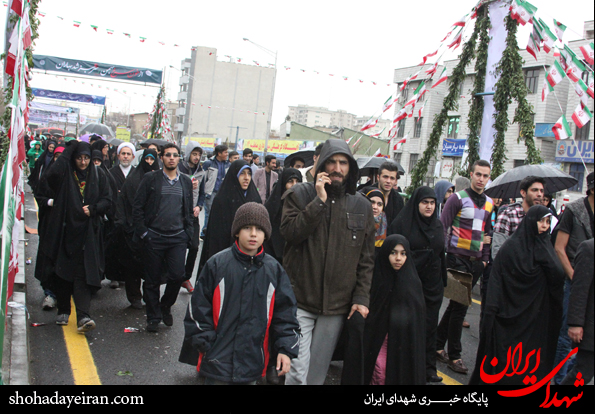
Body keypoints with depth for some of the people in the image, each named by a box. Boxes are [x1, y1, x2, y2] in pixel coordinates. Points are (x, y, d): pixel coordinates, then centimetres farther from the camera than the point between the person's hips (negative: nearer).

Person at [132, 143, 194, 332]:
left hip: (178, 238, 2)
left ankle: (166, 306, 19)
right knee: (152, 279, 4)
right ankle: (153, 317, 20)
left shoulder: (186, 182, 10)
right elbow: (137, 207, 0)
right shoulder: (150, 179, 1)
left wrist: (188, 233, 6)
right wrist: (143, 232, -5)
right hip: (154, 237, -2)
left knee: (177, 275, -8)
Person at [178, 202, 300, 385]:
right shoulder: (217, 264, -6)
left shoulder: (274, 270, 2)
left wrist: (286, 348, -1)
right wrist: (204, 344, -4)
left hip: (253, 362, 2)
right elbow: (198, 307, -2)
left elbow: (285, 311, 5)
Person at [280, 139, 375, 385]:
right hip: (300, 300, -2)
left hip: (337, 306, 3)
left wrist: (361, 298, 1)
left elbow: (366, 259, 9)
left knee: (317, 373, 11)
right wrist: (320, 201, -17)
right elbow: (289, 232, -15)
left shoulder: (362, 206, 7)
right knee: (297, 371, -9)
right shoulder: (300, 194, 1)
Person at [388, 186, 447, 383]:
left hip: (432, 285, 5)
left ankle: (428, 368, 19)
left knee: (429, 326, 8)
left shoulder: (438, 225, 9)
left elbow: (442, 255, 16)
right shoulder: (402, 223, -8)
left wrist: (443, 281, 13)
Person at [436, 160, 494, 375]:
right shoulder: (458, 198, -7)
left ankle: (438, 345, 23)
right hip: (458, 258, -6)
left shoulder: (489, 203, 13)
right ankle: (454, 356, 6)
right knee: (459, 306, -4)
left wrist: (485, 258, 13)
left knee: (456, 304, 11)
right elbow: (442, 226, -10)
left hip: (476, 262, 6)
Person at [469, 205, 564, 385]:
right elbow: (496, 280, -9)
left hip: (536, 315, 4)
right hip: (510, 314, -4)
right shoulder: (511, 247, -5)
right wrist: (492, 310, -15)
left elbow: (558, 276, -6)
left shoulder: (545, 247, 7)